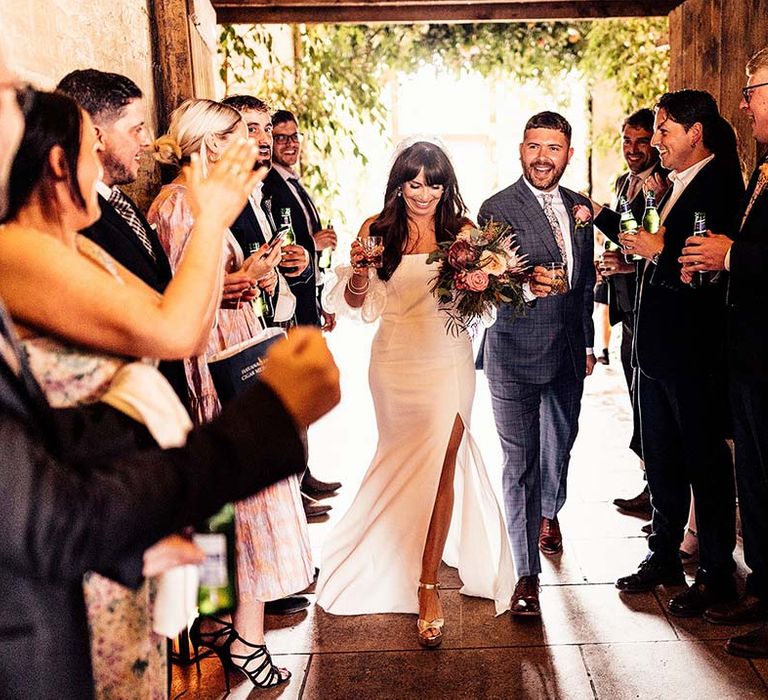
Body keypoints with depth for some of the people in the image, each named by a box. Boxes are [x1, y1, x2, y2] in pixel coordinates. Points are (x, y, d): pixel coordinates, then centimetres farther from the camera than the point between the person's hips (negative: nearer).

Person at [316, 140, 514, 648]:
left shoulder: (462, 231, -2)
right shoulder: (377, 229, -1)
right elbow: (358, 303, 1)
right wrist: (360, 272, -19)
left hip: (448, 362, -1)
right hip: (395, 361, 2)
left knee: (440, 461, -6)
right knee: (406, 460, 16)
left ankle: (427, 585, 2)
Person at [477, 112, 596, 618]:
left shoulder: (580, 207, 8)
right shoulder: (498, 209, -11)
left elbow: (586, 280, 15)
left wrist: (588, 342, 18)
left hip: (569, 352, 6)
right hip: (516, 353, -6)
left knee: (561, 444, 23)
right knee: (520, 461, -2)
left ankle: (550, 512, 53)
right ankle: (528, 573, 8)